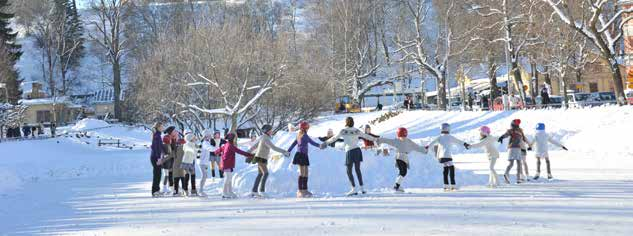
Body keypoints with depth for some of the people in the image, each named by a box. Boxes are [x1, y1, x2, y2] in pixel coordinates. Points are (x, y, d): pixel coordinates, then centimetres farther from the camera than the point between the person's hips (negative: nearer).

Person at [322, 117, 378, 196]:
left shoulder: (343, 131, -3)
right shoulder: (356, 131, 7)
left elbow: (334, 138, 3)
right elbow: (366, 136, 16)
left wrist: (326, 142, 17)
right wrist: (375, 139, 30)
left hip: (349, 152, -4)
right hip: (357, 150, 4)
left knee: (349, 171, 3)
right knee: (357, 169, 14)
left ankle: (354, 189, -4)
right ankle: (361, 188, 13)